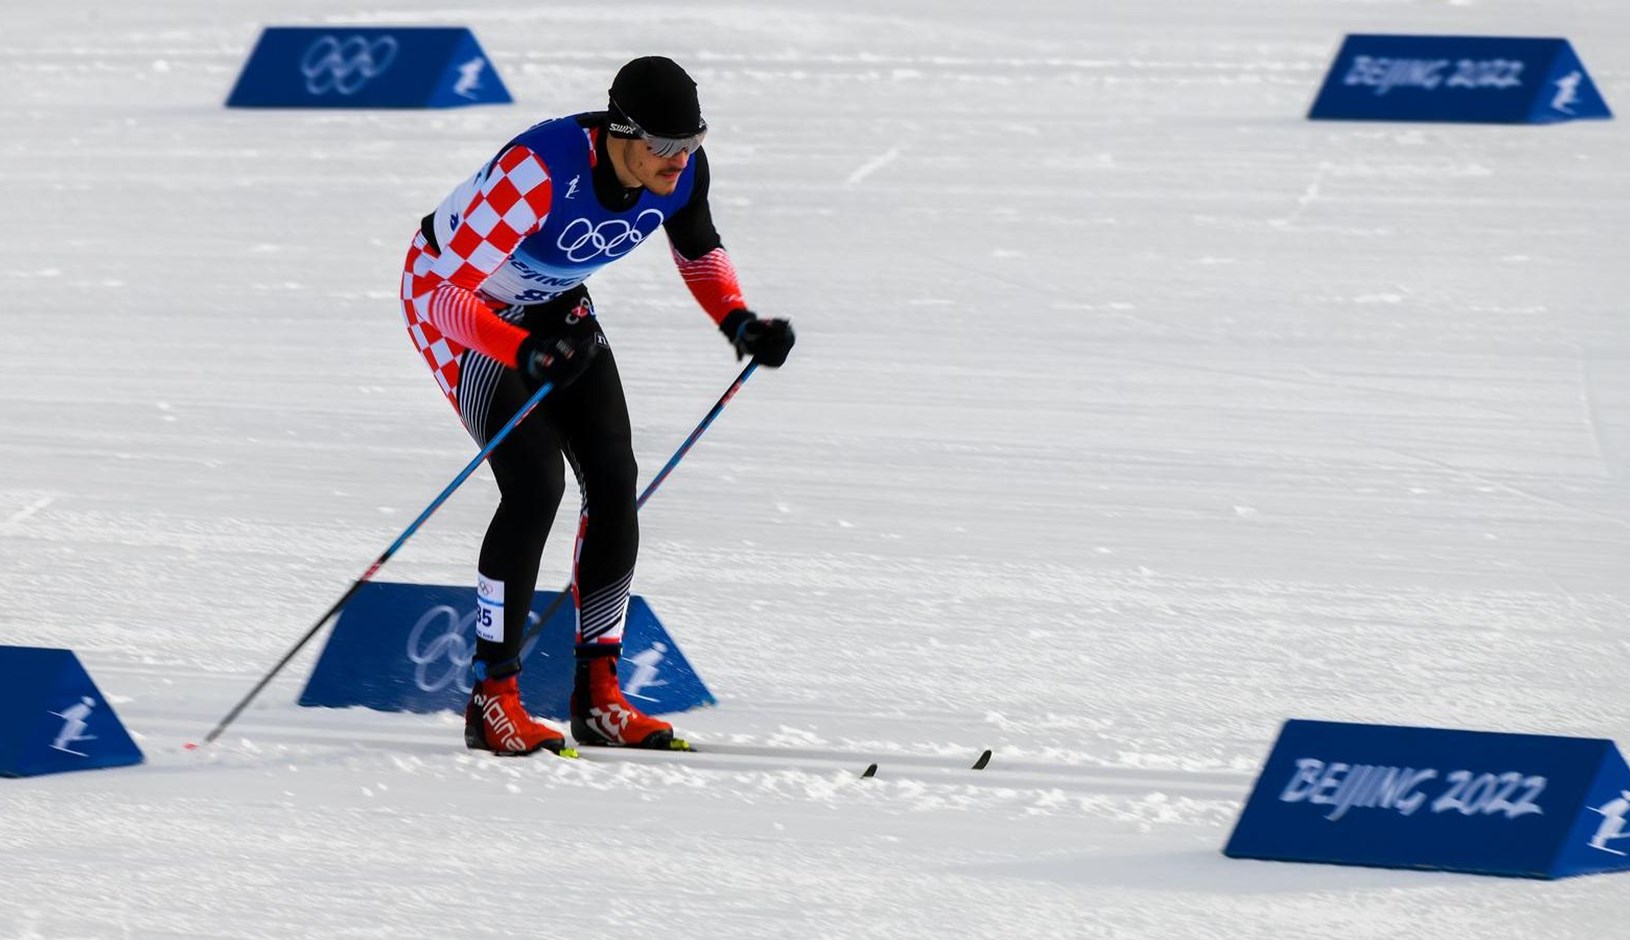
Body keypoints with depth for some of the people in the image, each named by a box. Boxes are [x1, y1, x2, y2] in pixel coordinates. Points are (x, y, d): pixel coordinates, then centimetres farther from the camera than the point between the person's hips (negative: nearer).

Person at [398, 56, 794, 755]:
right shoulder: (541, 173, -39)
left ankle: (597, 696, 3)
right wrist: (525, 353, -52)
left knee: (615, 480, -6)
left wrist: (740, 324, -13)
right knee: (536, 482, -20)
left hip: (551, 305, 7)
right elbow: (440, 289, -37)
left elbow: (700, 252, 5)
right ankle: (493, 699, -10)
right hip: (452, 298, -7)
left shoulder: (683, 170, -19)